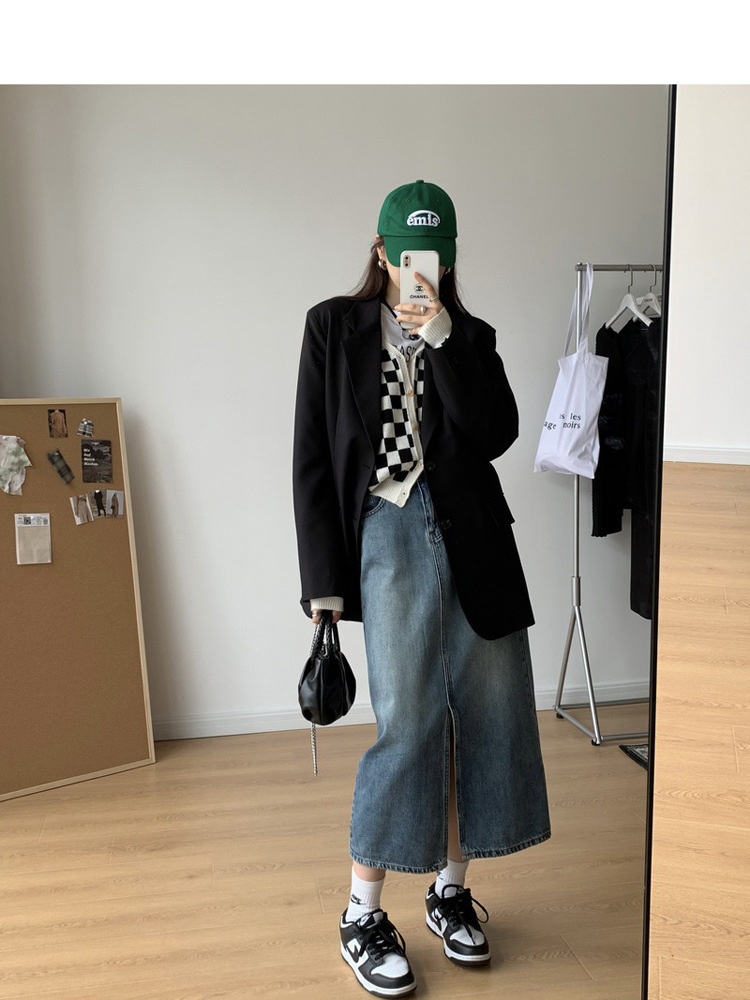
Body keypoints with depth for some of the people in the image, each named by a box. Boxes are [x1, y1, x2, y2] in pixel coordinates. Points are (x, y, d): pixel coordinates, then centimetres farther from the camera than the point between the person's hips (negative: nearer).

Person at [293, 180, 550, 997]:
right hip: (390, 531, -4)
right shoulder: (333, 326, 6)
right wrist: (324, 578, -5)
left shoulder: (470, 337, 13)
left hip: (471, 532, 4)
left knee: (491, 713, 4)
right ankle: (362, 916, 8)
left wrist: (442, 339, -10)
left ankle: (450, 890, 23)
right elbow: (312, 460, 1)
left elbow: (496, 435, -4)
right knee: (408, 722, -10)